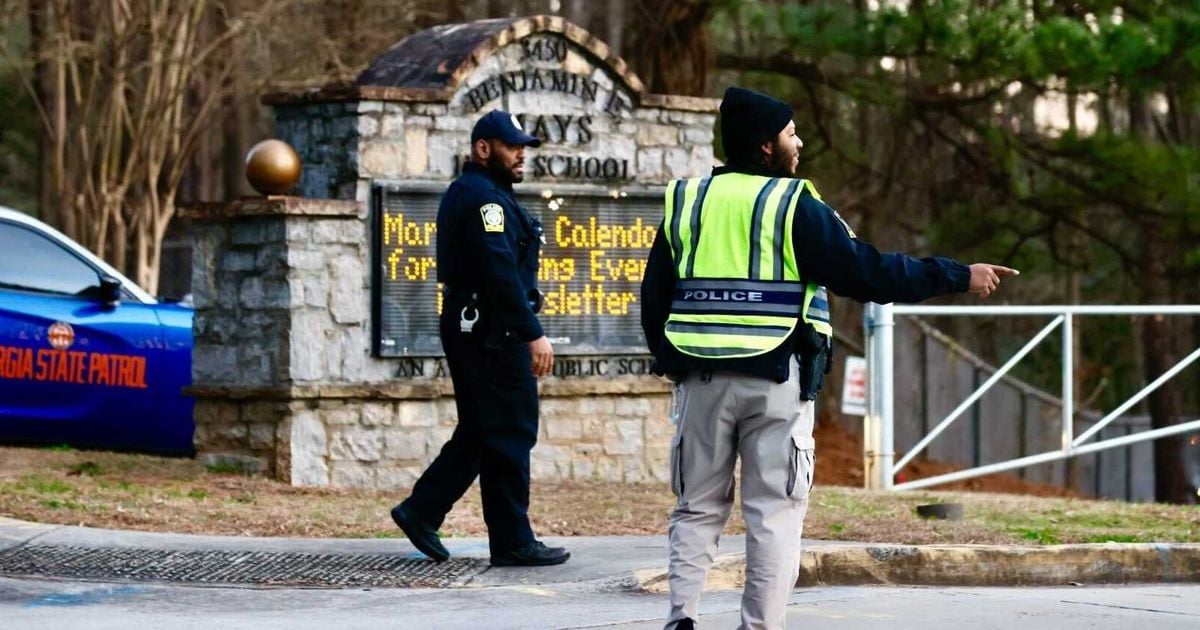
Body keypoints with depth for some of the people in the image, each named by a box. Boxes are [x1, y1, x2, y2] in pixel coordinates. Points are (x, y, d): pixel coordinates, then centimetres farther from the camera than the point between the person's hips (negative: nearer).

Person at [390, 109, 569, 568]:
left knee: (479, 433, 16)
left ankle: (421, 511, 15)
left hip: (469, 328, 11)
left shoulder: (465, 194, 19)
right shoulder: (485, 197, -15)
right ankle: (513, 543, -2)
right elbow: (502, 272, -23)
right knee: (510, 435, -5)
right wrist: (533, 333, -24)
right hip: (493, 332, -11)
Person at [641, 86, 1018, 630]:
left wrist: (670, 360, 25)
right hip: (775, 381, -4)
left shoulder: (686, 202, 8)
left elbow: (653, 298, 11)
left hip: (701, 378, 4)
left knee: (697, 509, 13)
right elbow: (868, 273, -8)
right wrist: (959, 277, -2)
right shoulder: (794, 205, -5)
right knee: (775, 515, 4)